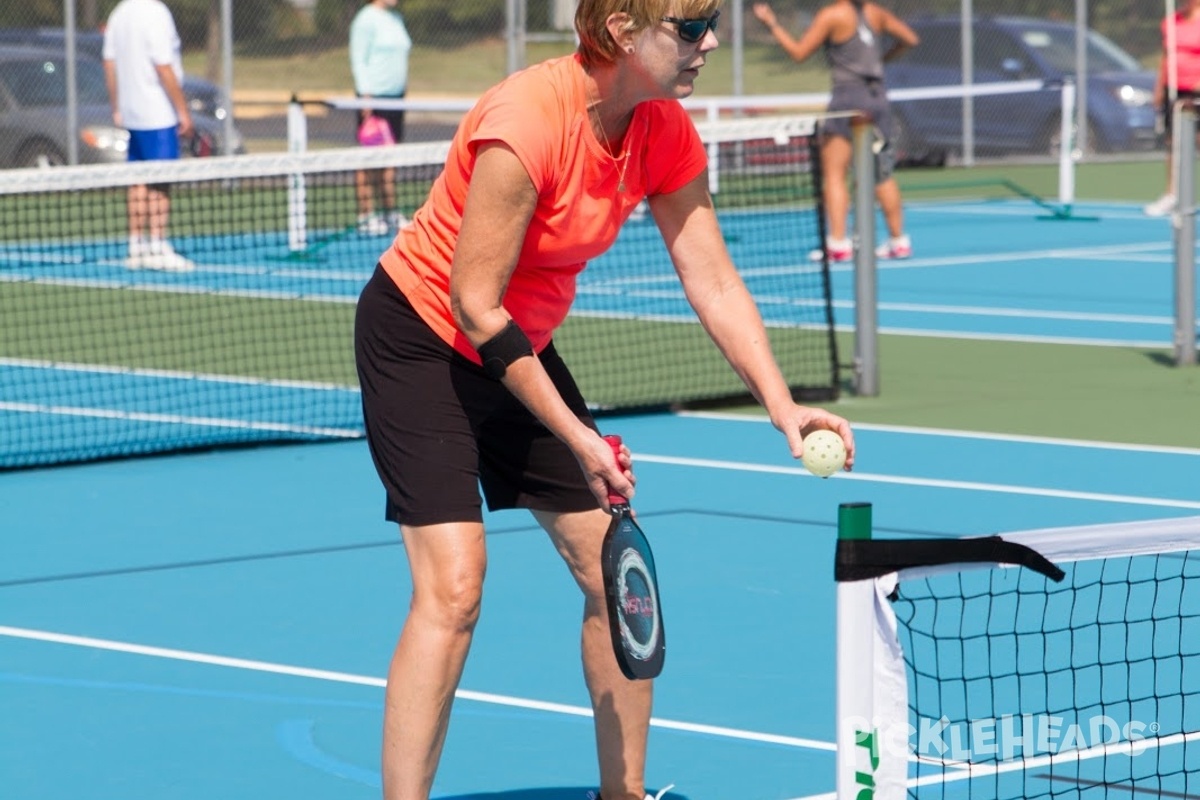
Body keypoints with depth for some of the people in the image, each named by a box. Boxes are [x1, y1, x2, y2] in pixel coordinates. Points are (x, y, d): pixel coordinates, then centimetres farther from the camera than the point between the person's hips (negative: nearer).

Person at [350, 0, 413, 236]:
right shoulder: (367, 19, -8)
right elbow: (358, 60, -12)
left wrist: (403, 88, 16)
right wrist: (365, 95, -17)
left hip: (396, 94, 8)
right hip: (374, 96, -8)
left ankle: (391, 214, 12)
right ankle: (365, 216, -3)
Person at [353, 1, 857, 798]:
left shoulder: (666, 135, -9)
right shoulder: (527, 122, -31)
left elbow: (714, 282, -6)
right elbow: (473, 306, -27)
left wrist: (783, 406, -19)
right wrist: (575, 436, -27)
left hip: (519, 344, 8)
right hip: (419, 335, -8)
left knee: (618, 571, 5)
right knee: (453, 584, -19)